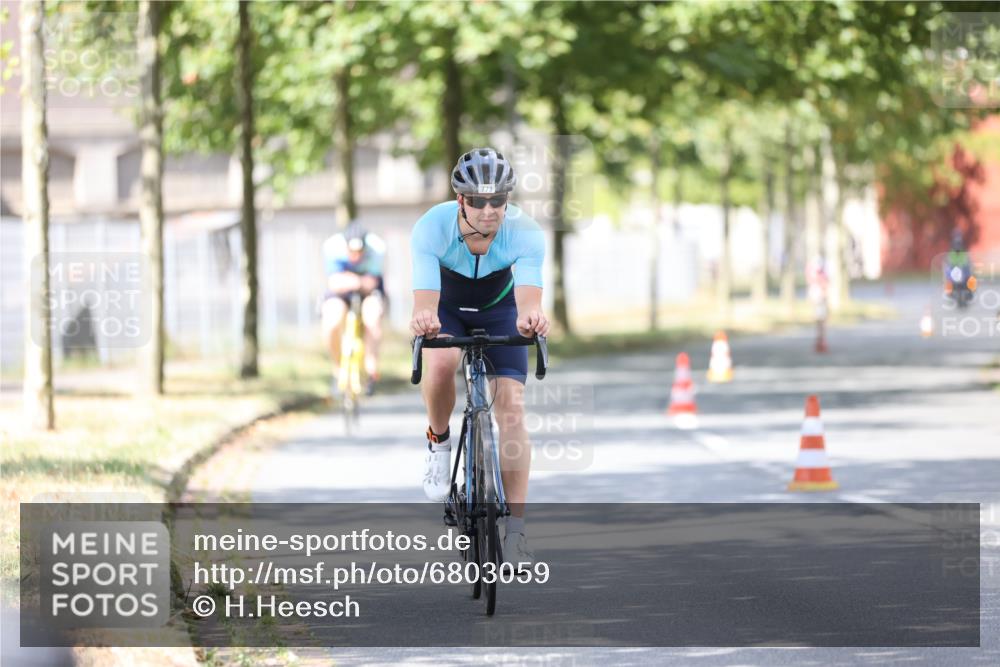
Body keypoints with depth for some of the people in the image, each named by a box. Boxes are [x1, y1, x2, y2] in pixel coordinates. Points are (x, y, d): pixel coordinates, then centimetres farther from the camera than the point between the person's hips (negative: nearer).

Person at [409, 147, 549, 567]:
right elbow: (425, 296, -46)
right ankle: (439, 442, -3)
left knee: (511, 406, -14)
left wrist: (529, 317, -70)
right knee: (441, 362, -34)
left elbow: (528, 294, -46)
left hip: (497, 309, 1)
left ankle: (515, 532, -11)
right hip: (446, 307, -1)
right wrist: (423, 318, -69)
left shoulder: (524, 233, -33)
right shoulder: (432, 228, -35)